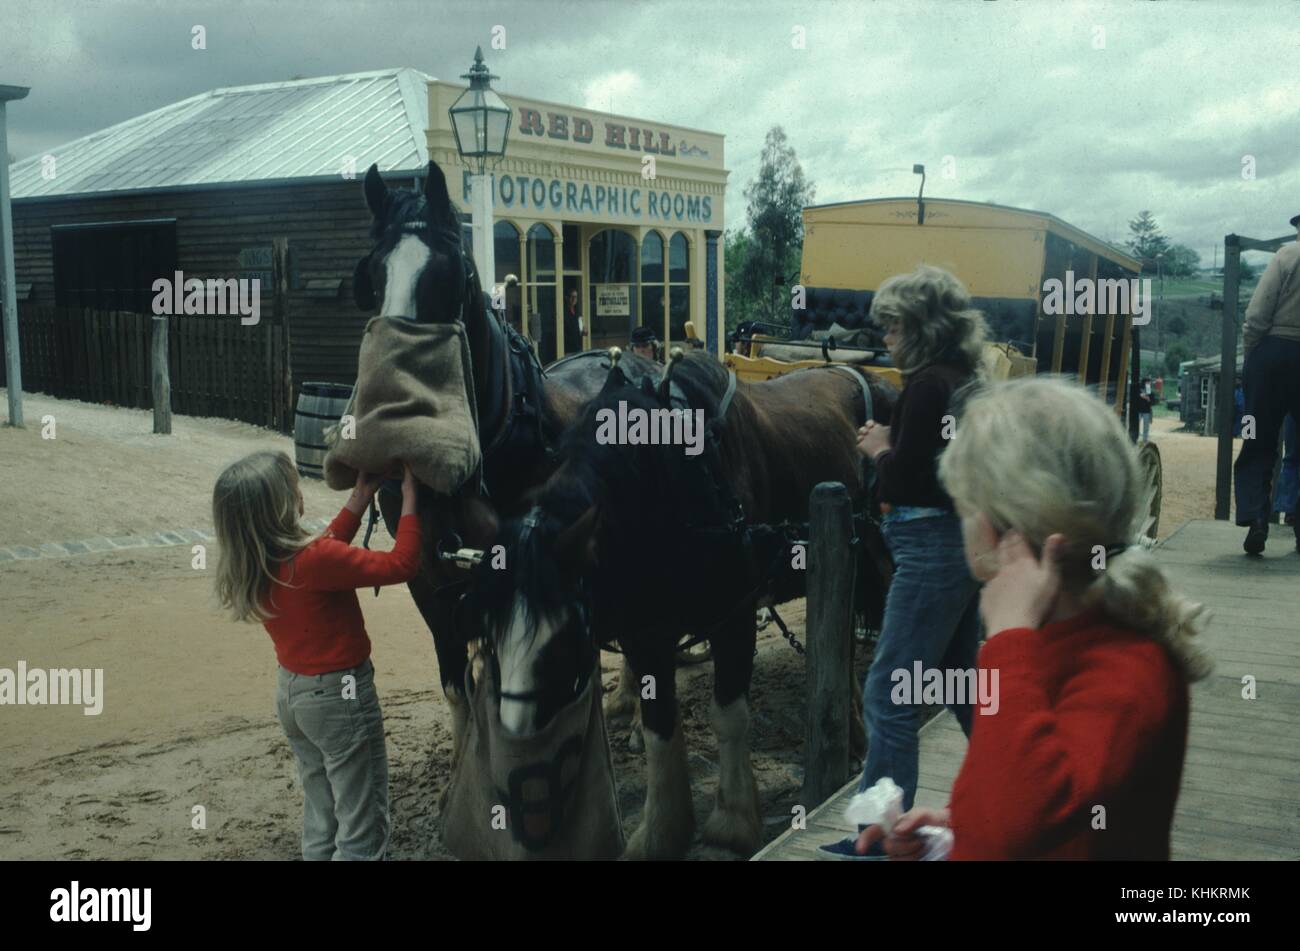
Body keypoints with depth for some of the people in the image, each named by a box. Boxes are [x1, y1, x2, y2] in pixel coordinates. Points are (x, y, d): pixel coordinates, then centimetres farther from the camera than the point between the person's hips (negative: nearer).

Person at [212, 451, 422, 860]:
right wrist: (409, 496, -13)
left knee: (320, 816, 22)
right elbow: (401, 565, -21)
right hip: (340, 696, -8)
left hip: (292, 692, 8)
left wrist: (361, 495, 9)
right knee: (362, 827, 5)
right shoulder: (312, 561, -28)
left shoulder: (250, 564, -4)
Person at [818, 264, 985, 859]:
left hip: (932, 550, -10)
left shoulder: (926, 386, -16)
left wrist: (879, 450, 0)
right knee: (965, 685, 21)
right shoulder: (968, 382, 11)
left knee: (889, 698, -3)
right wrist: (894, 450, 9)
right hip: (968, 539, 10)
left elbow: (901, 482, -18)